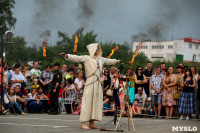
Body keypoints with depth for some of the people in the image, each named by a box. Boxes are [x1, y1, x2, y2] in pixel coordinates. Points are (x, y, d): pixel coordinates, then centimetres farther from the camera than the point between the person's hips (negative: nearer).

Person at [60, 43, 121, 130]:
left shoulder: (100, 59, 18)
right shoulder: (86, 58, -2)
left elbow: (108, 61, 36)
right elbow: (77, 58, -15)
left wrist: (116, 61, 51)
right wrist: (67, 56, -30)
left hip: (98, 83, 7)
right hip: (90, 82, -7)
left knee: (96, 102, 7)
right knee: (87, 102, -9)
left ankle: (92, 123, 12)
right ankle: (83, 123, -8)